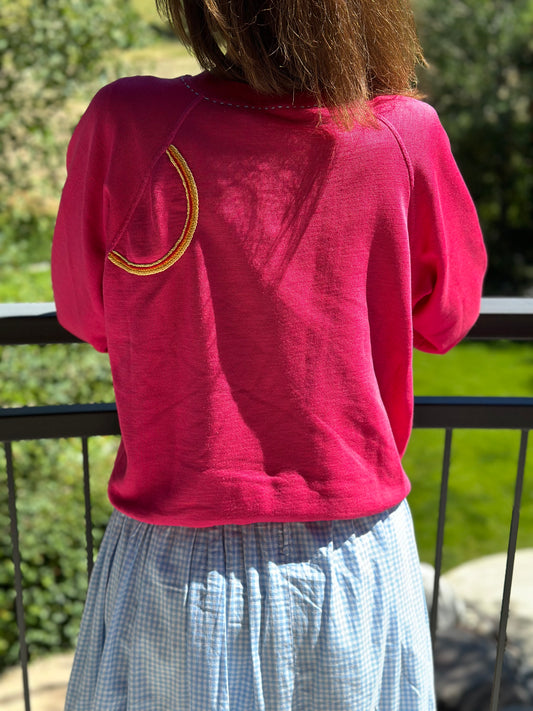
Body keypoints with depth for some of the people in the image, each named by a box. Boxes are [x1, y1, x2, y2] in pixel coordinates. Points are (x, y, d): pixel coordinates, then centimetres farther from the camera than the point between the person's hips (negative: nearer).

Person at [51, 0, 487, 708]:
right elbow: (444, 319, 3)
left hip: (178, 566, 0)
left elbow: (86, 315, -1)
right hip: (353, 563, 2)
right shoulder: (407, 134, -14)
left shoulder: (124, 125, -17)